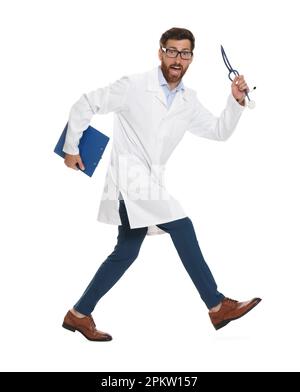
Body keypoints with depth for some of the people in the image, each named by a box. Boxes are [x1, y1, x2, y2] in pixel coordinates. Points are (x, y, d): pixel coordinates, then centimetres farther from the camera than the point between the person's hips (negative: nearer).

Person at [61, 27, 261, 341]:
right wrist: (71, 148, -1)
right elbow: (84, 106, -4)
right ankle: (218, 306, -5)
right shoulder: (134, 86, -9)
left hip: (149, 183, 8)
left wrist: (236, 102, -5)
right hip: (130, 178, -8)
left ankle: (79, 314, 21)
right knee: (182, 229, -13)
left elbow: (219, 131, 11)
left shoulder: (188, 101, 9)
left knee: (126, 253, 10)